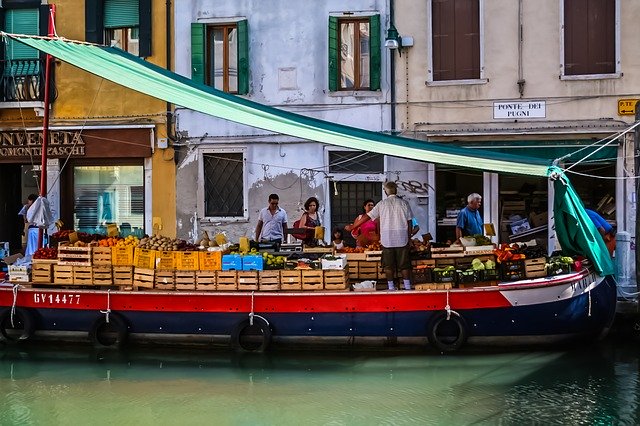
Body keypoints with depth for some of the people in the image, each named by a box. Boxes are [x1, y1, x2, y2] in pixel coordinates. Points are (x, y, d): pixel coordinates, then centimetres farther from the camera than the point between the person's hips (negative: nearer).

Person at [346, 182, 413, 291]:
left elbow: (367, 217, 2)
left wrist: (352, 227, 11)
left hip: (387, 239, 0)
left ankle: (391, 287, 5)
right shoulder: (404, 203, 0)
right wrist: (409, 237, 12)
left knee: (389, 265, 6)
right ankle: (407, 287, 4)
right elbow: (409, 222, 2)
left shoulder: (382, 204, 1)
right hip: (402, 239, 0)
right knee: (404, 265, 5)